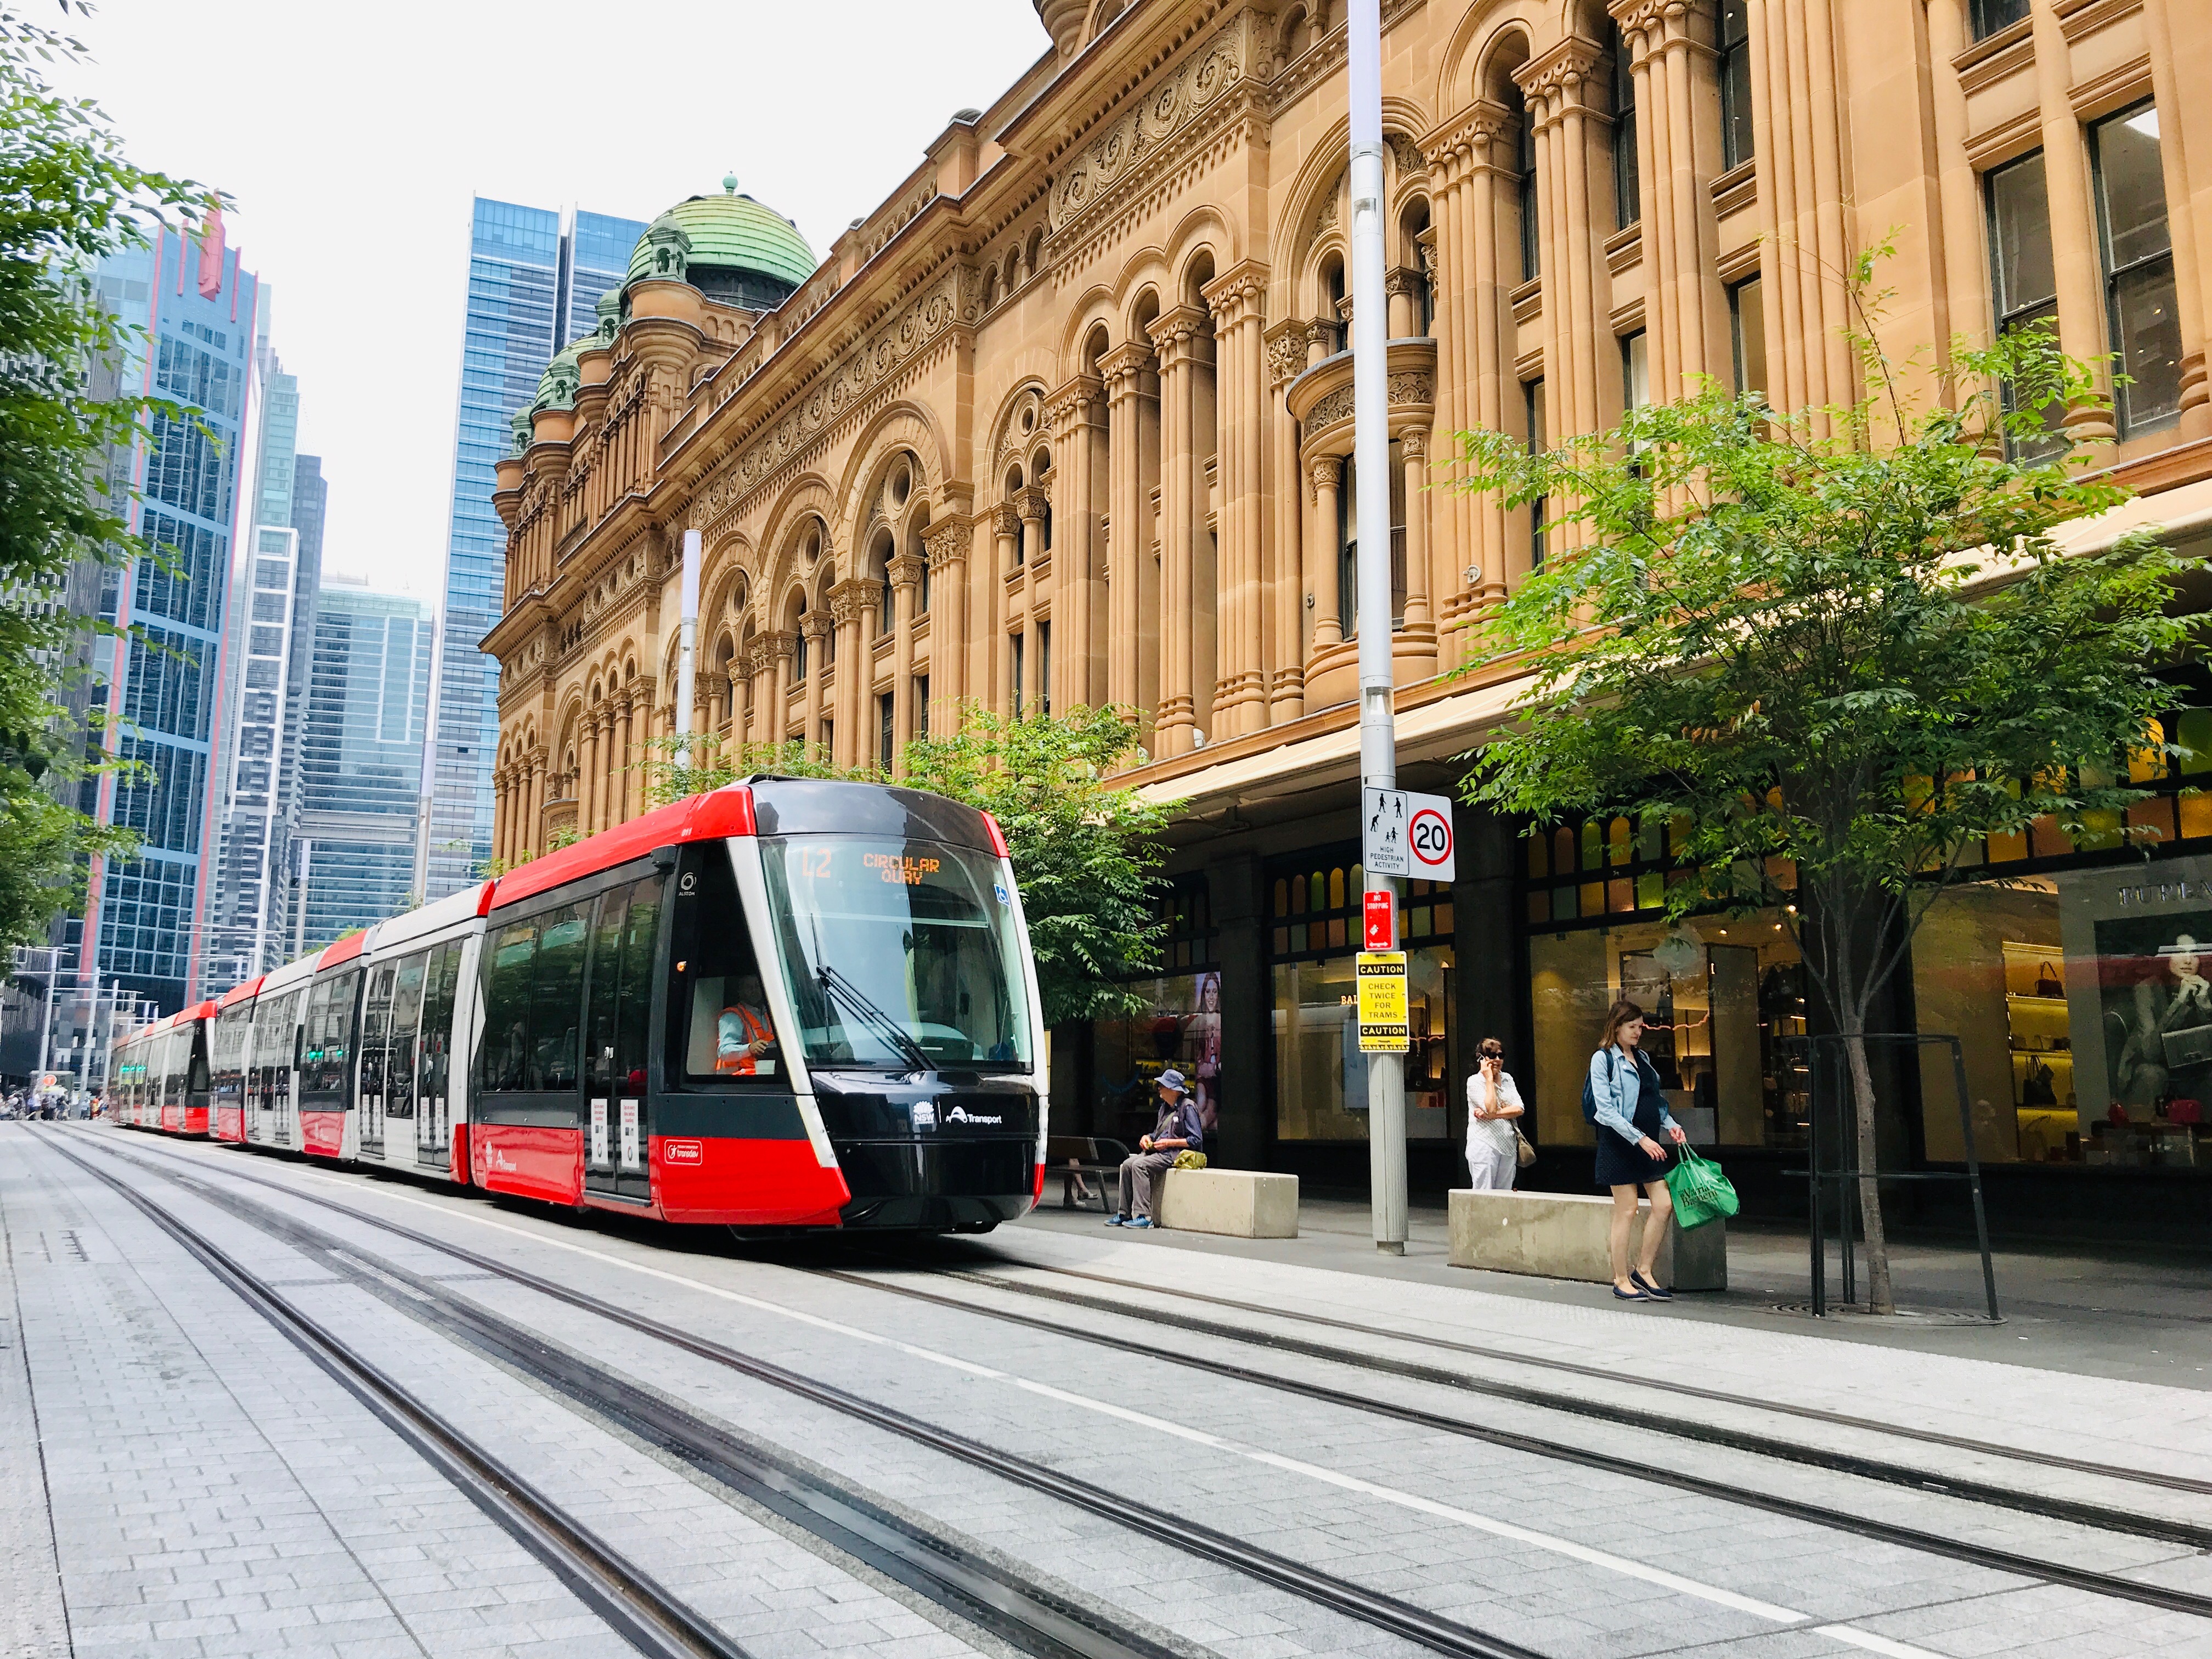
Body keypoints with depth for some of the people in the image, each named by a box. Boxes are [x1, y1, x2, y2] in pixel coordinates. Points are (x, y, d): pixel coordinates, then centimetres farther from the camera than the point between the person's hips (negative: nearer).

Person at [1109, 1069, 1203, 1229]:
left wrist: (1169, 1143, -16)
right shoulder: (1165, 1107, 18)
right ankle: (1124, 1213, -10)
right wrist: (1148, 1138, 5)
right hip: (1157, 1150, 9)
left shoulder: (1187, 1107, -9)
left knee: (1140, 1165, -27)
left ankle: (1143, 1216, -28)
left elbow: (1196, 1140, -14)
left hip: (1176, 1153, -9)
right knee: (1127, 1164, -12)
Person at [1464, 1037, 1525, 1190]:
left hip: (1508, 1146, 6)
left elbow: (1519, 1109, 1)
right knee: (1484, 1195, -8)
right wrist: (1489, 1079, -11)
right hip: (1484, 1145, -6)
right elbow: (1491, 1109, -18)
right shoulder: (1475, 1081, -4)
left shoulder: (1507, 1079, 13)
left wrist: (1493, 1115, -12)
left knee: (1505, 1194, 6)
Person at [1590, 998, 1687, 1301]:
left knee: (1664, 1205, 0)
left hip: (1649, 1143, 7)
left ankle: (1644, 1271, 14)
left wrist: (1670, 1124, 3)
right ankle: (1621, 1280, 8)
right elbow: (1607, 1110, -14)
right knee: (1626, 1211, -3)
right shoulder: (1603, 1059, -6)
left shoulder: (1642, 1058, 16)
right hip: (1620, 1141, -7)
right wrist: (1640, 1139, -20)